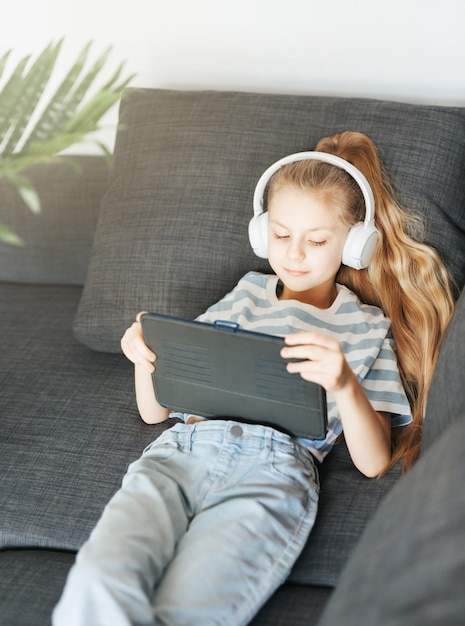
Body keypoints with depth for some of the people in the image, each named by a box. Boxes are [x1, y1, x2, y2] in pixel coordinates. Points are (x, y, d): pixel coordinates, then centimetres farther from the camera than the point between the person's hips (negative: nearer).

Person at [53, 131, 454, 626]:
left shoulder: (367, 327, 19)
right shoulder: (247, 296, 25)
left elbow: (373, 461, 9)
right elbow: (155, 410, 25)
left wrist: (344, 384, -10)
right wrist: (145, 358, 2)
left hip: (274, 473, -2)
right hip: (181, 450, 3)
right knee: (99, 582, -30)